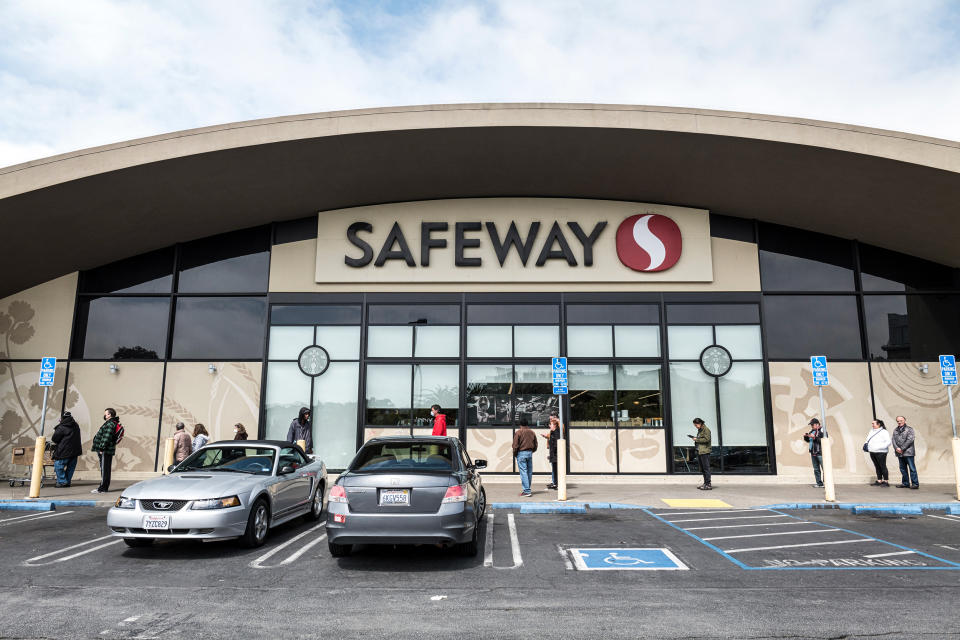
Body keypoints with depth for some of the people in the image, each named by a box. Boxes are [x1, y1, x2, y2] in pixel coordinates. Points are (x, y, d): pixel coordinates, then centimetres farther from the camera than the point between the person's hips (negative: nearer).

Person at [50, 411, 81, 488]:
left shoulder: (61, 428, -13)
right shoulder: (76, 426, 10)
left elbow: (54, 440, -5)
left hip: (64, 452, -7)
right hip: (75, 451, 7)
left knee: (58, 466, 4)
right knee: (71, 467, 14)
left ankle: (62, 482, 0)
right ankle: (68, 482, 18)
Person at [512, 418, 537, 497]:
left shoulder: (518, 432, -8)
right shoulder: (532, 432, 8)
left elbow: (515, 445, -10)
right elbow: (535, 445, 13)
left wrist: (514, 454, 4)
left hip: (521, 453, -5)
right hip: (530, 453, 6)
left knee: (523, 472, -5)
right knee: (529, 472, 11)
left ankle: (527, 491, -10)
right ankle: (527, 489, 19)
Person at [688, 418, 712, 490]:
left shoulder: (706, 429, -9)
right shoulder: (699, 430, 19)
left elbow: (707, 439, -19)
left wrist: (697, 439, -13)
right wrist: (695, 439, 7)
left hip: (705, 451, -10)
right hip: (699, 451, 10)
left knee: (706, 468, -8)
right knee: (702, 468, 12)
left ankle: (708, 484, -7)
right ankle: (705, 483, 18)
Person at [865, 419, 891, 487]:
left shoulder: (884, 432, -6)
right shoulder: (871, 431, 16)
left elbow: (888, 442, -12)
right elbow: (868, 440, 24)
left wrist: (880, 447, -19)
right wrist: (866, 444, 3)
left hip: (880, 452, -7)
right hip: (872, 452, 7)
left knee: (883, 466, -4)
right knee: (877, 467, 11)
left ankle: (886, 481, 1)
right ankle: (879, 481, 16)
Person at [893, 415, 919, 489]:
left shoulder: (909, 429, -2)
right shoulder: (895, 430, 16)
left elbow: (910, 440, -11)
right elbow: (893, 440, 9)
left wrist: (902, 448, -13)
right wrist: (896, 448, -9)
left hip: (908, 452, -6)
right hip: (899, 453, 6)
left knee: (912, 468, -4)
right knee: (903, 469, 10)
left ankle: (915, 484, -1)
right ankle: (905, 483, 17)